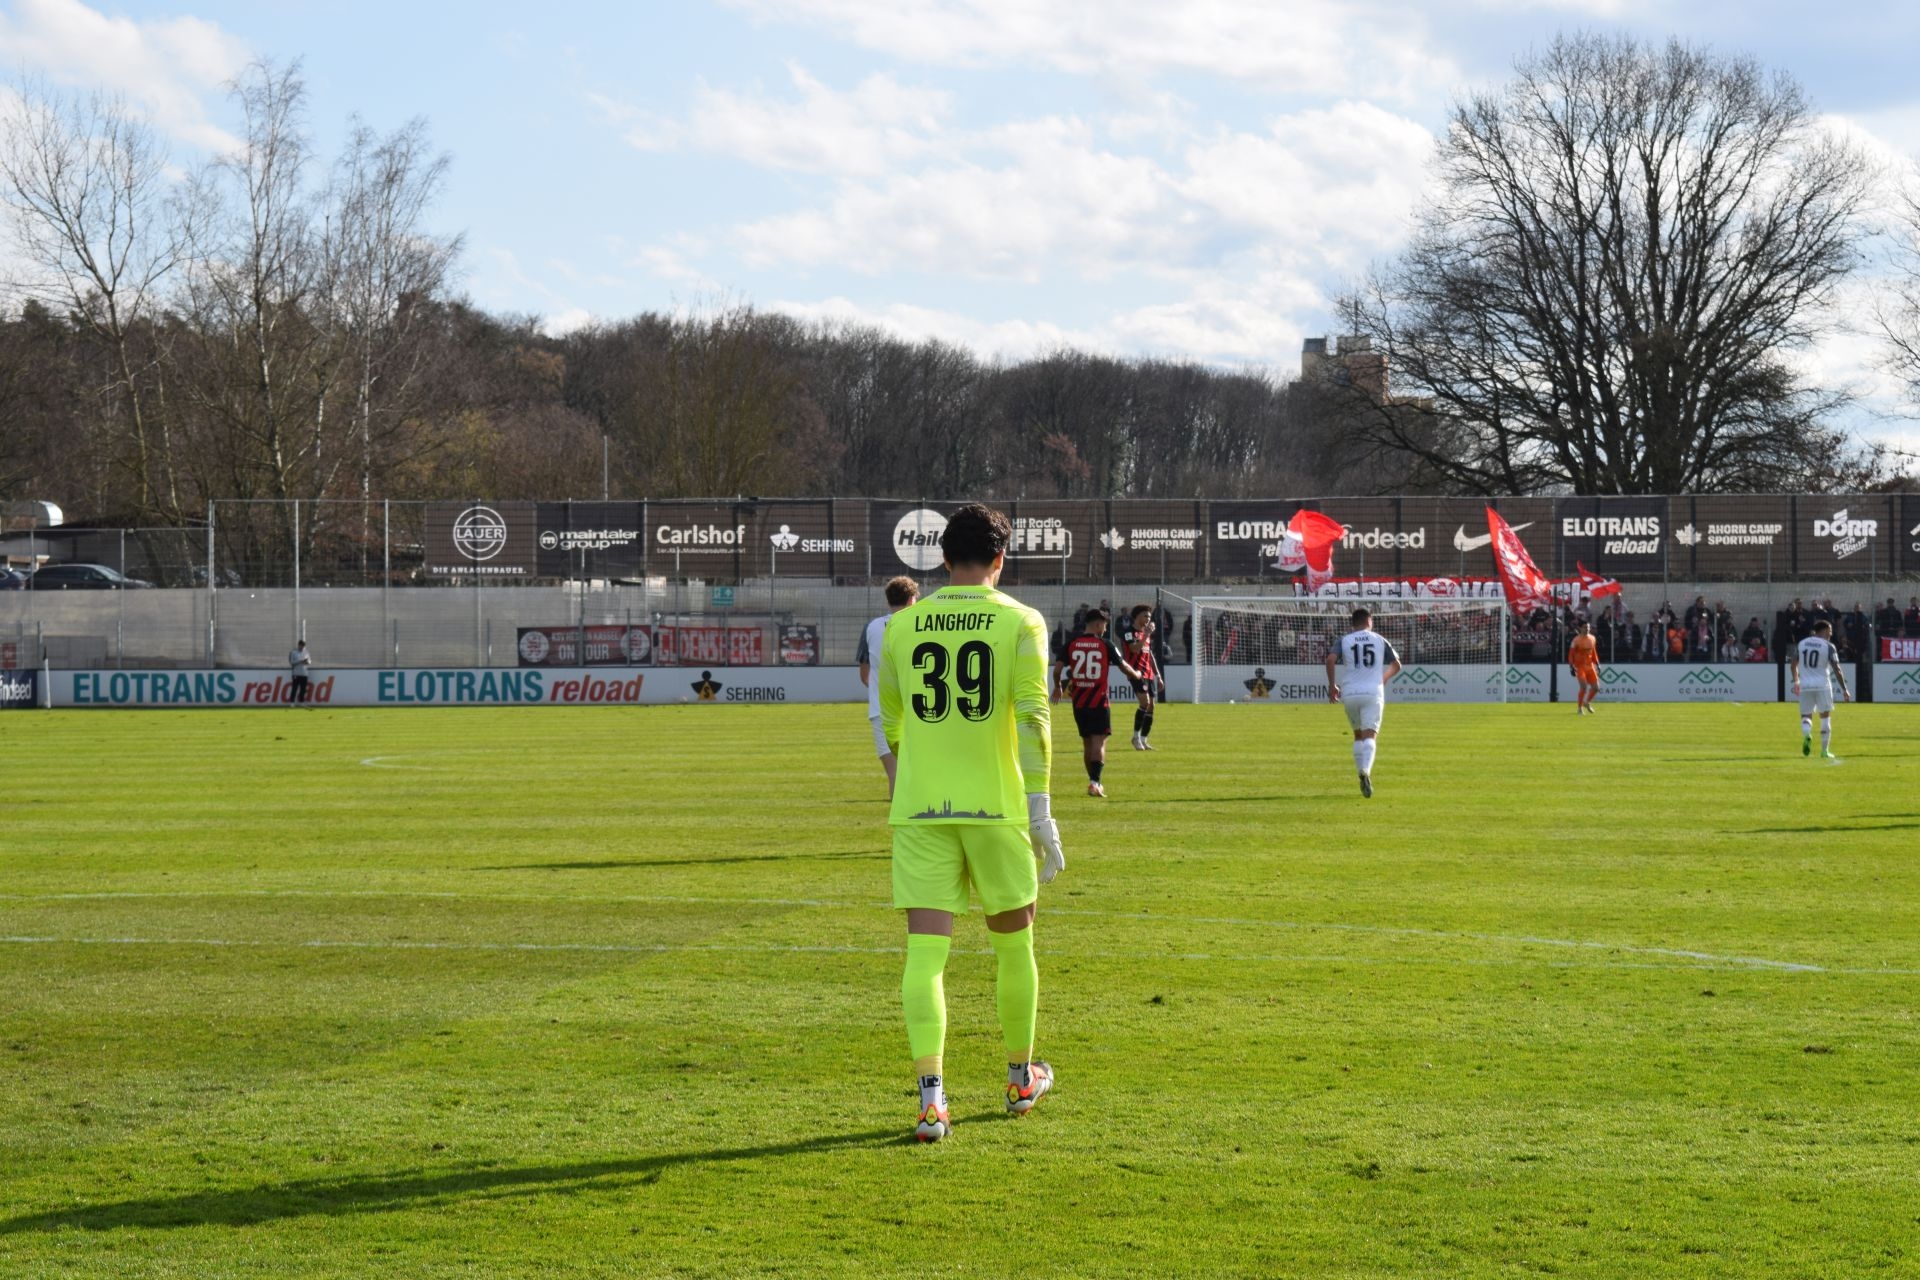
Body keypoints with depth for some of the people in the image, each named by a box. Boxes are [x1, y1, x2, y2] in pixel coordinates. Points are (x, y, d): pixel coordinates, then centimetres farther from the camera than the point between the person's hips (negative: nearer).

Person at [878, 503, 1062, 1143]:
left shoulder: (903, 624, 6)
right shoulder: (1020, 622, -2)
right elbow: (1033, 715, -11)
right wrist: (1041, 809, -9)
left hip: (918, 809, 1)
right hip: (996, 805, -1)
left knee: (925, 950, -3)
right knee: (1013, 943, 17)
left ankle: (931, 1094, -18)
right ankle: (1021, 1077, 31)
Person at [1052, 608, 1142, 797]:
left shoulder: (1071, 644, 2)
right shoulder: (1105, 644, -5)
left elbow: (1057, 669, 0)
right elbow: (1124, 666, 3)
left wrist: (1058, 687, 19)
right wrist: (1136, 675, 25)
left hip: (1079, 702, 4)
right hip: (1099, 701, -4)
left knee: (1087, 742, 15)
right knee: (1099, 742, -5)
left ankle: (1094, 781, 22)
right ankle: (1095, 782, -20)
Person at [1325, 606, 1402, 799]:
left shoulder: (1344, 640, 6)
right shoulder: (1379, 640, 9)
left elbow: (1330, 659, -12)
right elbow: (1396, 665, 16)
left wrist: (1331, 684, -1)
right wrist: (1384, 679, 34)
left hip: (1350, 694, 1)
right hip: (1373, 693, -1)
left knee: (1358, 734, 18)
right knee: (1369, 735, -8)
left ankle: (1362, 775, 16)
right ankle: (1366, 772, -32)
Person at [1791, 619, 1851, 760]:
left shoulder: (1801, 644, 8)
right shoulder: (1828, 647, -4)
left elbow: (1794, 665, 15)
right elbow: (1836, 670, -6)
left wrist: (1796, 681, 30)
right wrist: (1844, 690, 0)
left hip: (1805, 686, 3)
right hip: (1822, 685, -3)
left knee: (1806, 716, 10)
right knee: (1825, 717, 9)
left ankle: (1806, 734, -24)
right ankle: (1824, 750, 10)